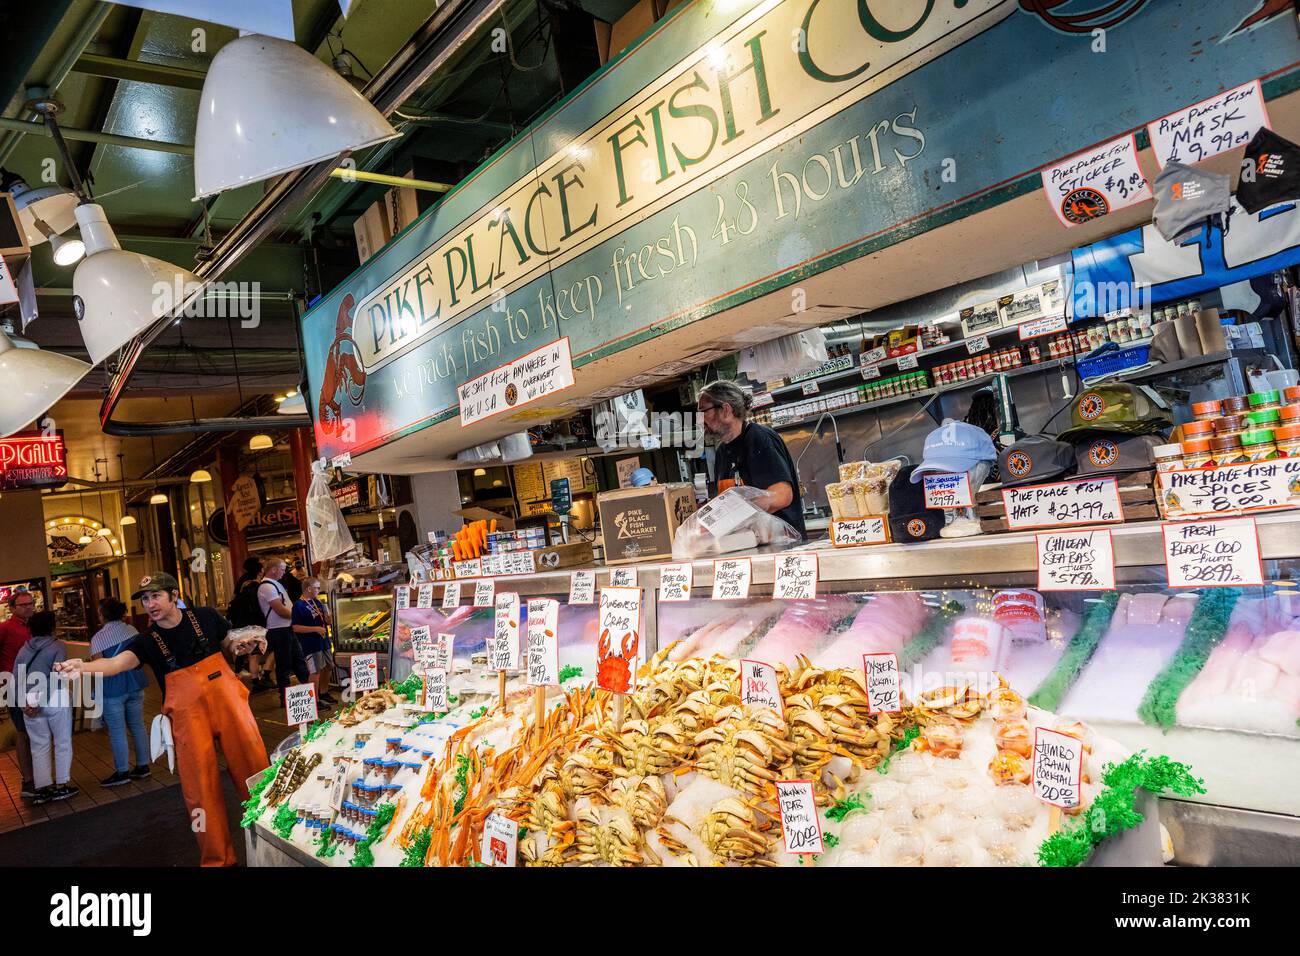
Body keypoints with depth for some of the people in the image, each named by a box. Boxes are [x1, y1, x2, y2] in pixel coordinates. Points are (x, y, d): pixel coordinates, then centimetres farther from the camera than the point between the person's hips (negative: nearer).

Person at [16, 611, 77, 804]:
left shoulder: (24, 649, 10)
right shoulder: (58, 646, -4)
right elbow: (55, 675, -17)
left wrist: (25, 702, -6)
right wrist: (40, 702, -14)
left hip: (29, 703, 4)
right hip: (55, 699, -4)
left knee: (39, 746, 12)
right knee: (62, 743, 9)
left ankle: (42, 788, 13)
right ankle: (62, 785, 11)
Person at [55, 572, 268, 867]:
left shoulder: (205, 618, 0)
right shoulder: (147, 641, -3)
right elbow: (118, 662, -23)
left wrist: (238, 646, -6)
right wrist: (84, 667, -43)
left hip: (227, 700, 0)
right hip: (188, 715, 0)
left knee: (253, 765, 1)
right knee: (201, 787, 1)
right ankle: (218, 858, 16)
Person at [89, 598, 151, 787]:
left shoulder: (98, 637, -13)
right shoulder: (131, 630, 3)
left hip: (113, 689, -6)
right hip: (135, 685, 6)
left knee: (117, 731, 3)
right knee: (138, 725, 13)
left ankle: (122, 772, 10)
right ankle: (142, 766, 19)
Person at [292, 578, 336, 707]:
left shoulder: (317, 602, 10)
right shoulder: (299, 605, -14)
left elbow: (327, 620, 20)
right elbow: (296, 628, -18)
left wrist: (328, 620, -4)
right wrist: (316, 629, -21)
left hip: (323, 641, 8)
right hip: (311, 644, -8)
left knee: (327, 667, 16)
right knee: (315, 671, -2)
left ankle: (324, 694, 34)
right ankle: (316, 700, 9)